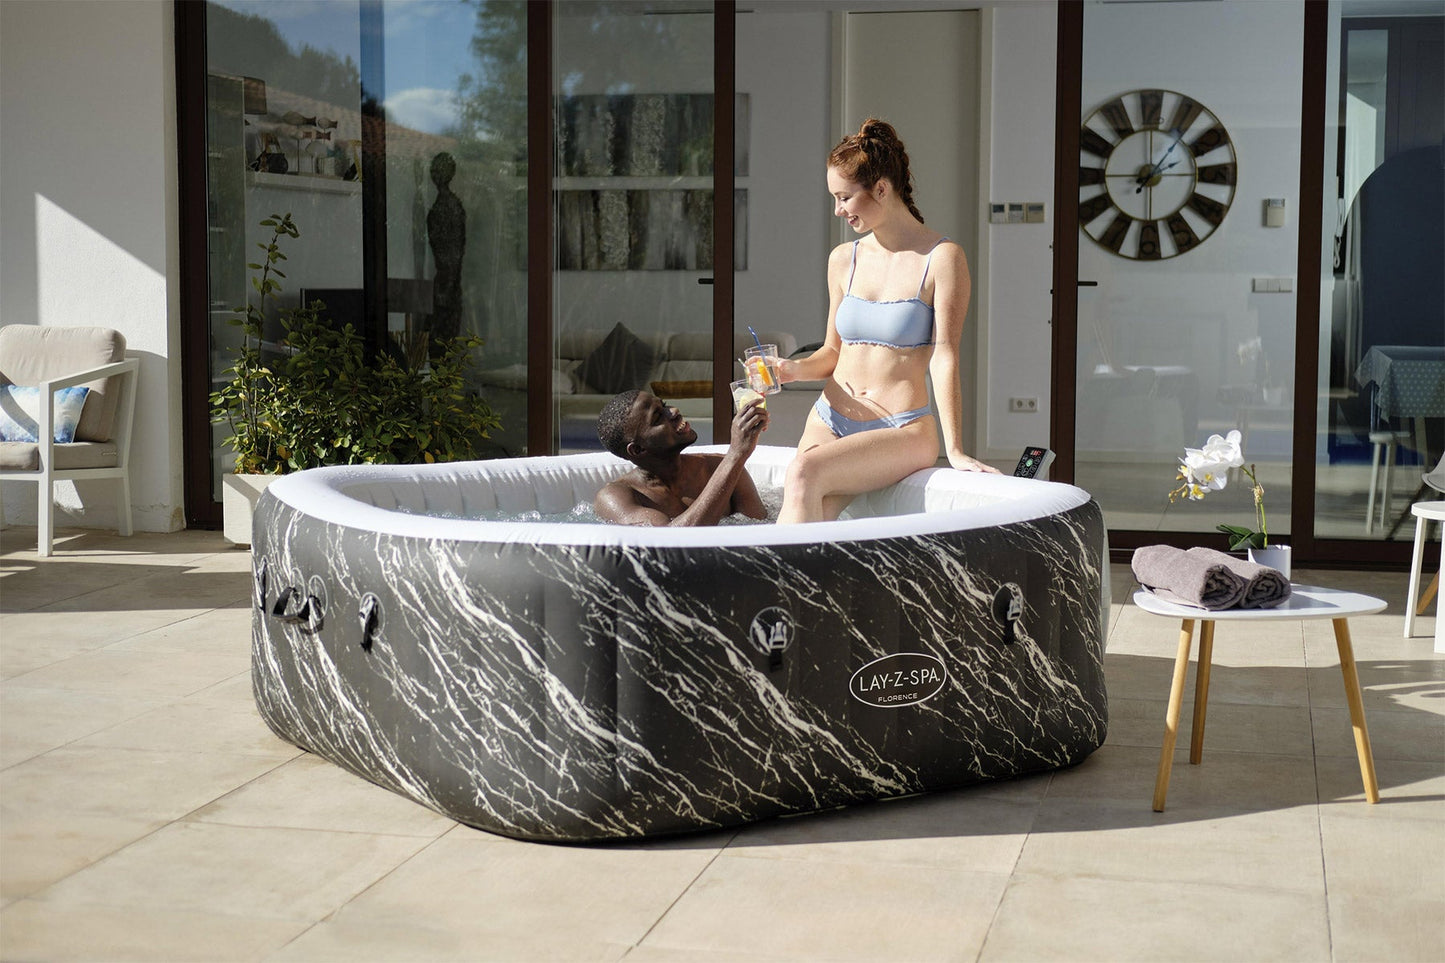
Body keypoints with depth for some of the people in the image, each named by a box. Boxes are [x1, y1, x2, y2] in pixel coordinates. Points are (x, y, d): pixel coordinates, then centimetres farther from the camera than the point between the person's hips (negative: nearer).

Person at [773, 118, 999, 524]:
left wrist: (955, 450, -15)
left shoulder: (941, 258, -3)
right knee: (811, 517, -23)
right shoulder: (843, 259, 13)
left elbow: (944, 357, -8)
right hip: (829, 420, 5)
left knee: (804, 474, -31)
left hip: (902, 430, -4)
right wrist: (795, 369, -2)